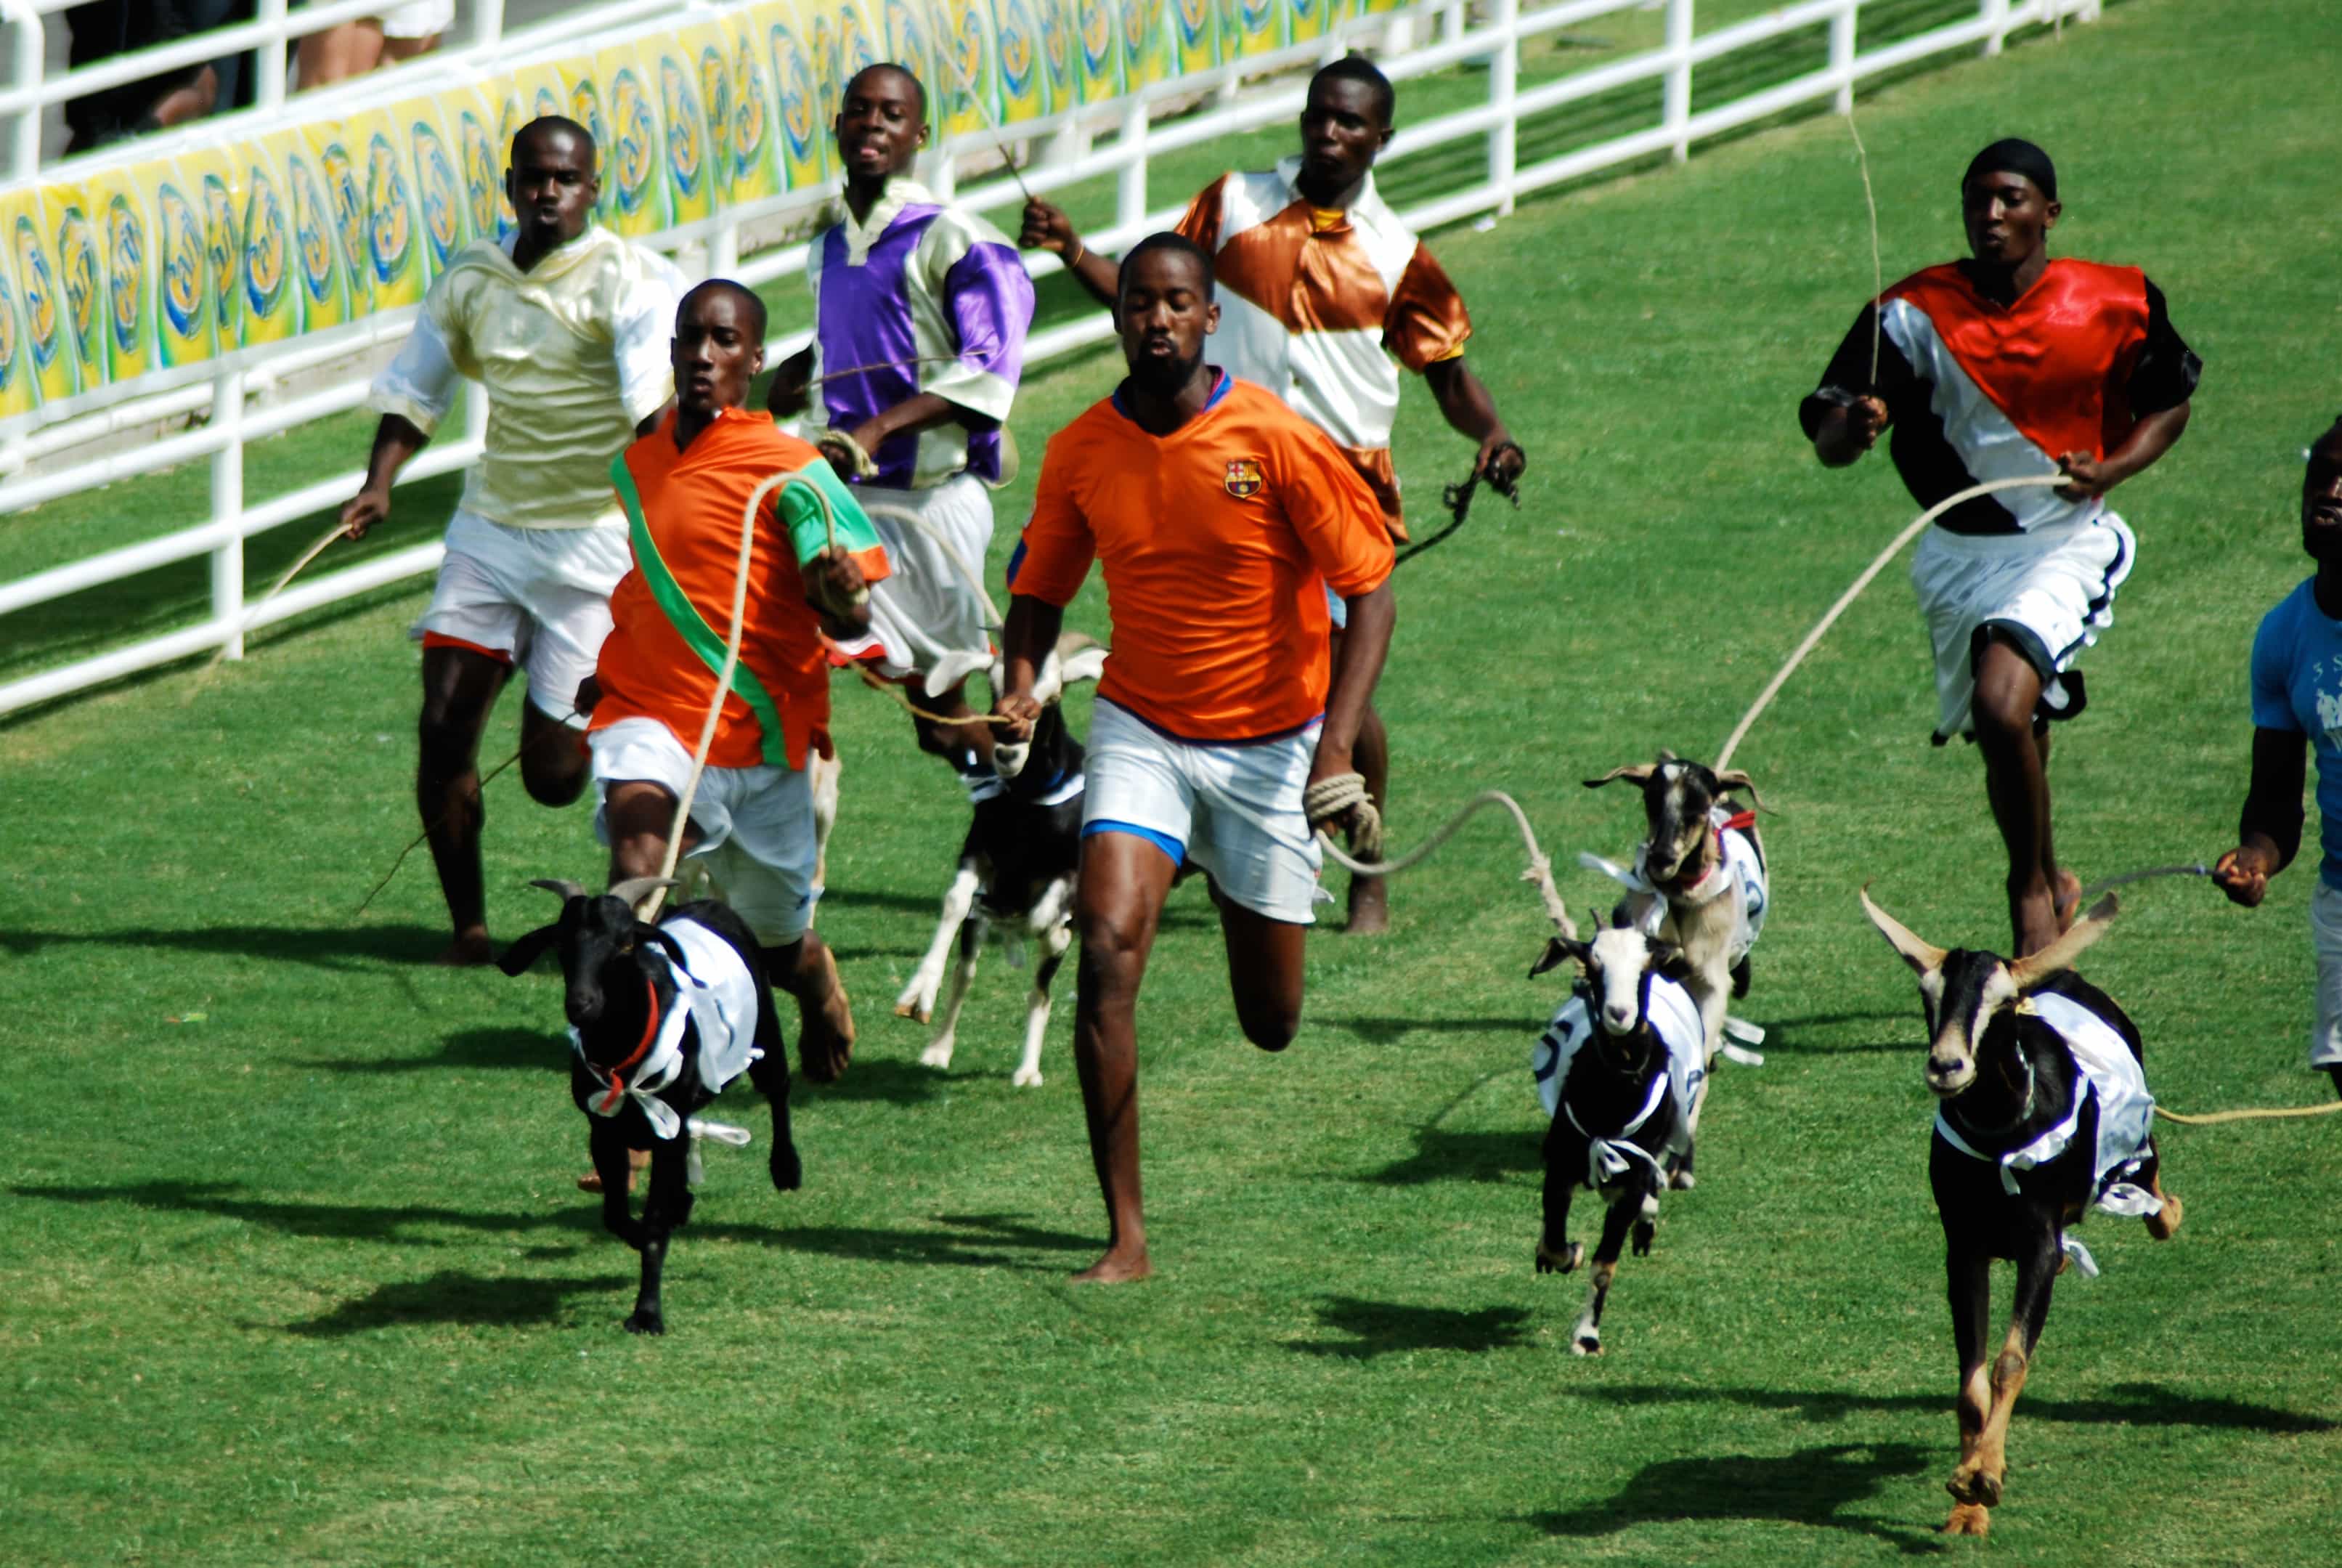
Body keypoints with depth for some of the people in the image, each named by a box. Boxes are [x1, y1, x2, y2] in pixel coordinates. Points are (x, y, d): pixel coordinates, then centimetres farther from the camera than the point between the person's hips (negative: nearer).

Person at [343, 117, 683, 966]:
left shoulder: (628, 280, -10)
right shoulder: (471, 278, 7)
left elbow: (654, 401, -25)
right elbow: (414, 388, 17)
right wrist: (380, 482, 0)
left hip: (594, 537, -5)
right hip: (490, 526, 5)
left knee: (553, 774, -5)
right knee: (444, 728, -7)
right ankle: (468, 928, 6)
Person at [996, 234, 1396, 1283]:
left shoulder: (1278, 441, -16)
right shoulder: (1081, 451, -5)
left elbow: (1369, 591, -12)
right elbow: (1040, 589, 9)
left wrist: (1338, 743, -22)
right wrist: (1021, 686, -13)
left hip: (1269, 742, -1)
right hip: (1141, 731, 1)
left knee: (1271, 1024, 10)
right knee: (1108, 950, -21)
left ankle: (1224, 879, 48)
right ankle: (1125, 1232, -14)